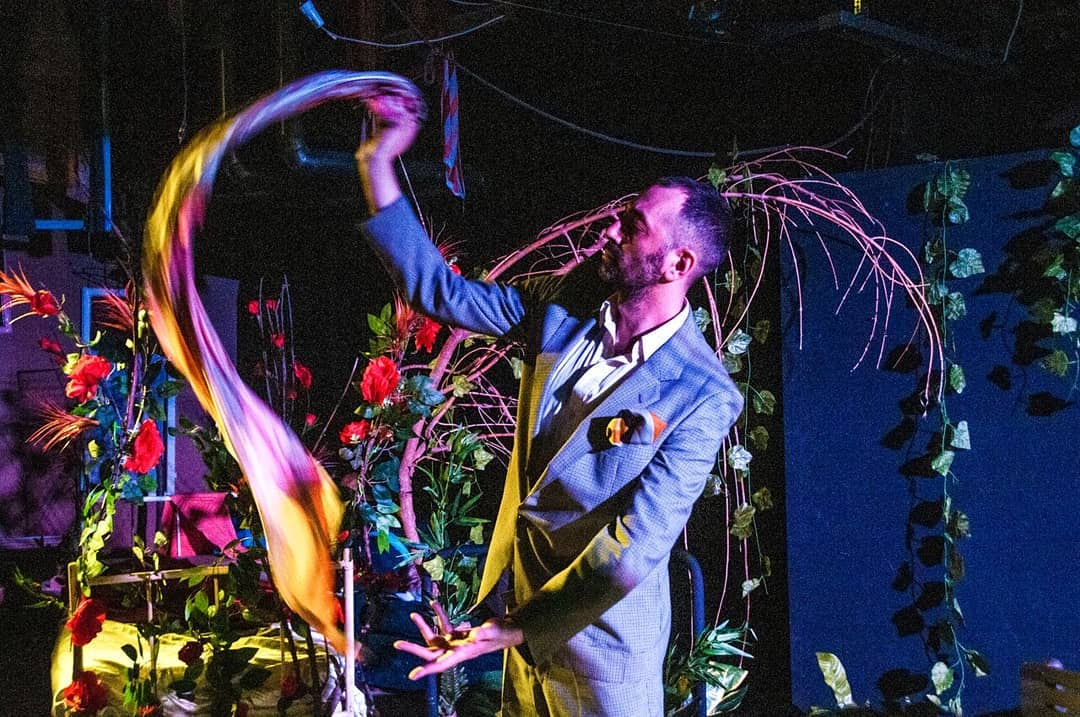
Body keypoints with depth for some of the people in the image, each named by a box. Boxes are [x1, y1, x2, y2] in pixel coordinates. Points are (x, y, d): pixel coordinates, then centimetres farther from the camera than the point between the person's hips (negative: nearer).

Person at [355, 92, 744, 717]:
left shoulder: (702, 399, -22)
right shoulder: (570, 303, -6)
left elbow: (635, 544, -25)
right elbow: (440, 291, 0)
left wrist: (507, 631, -26)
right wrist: (378, 162, -5)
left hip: (601, 622, -6)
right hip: (524, 590, 6)